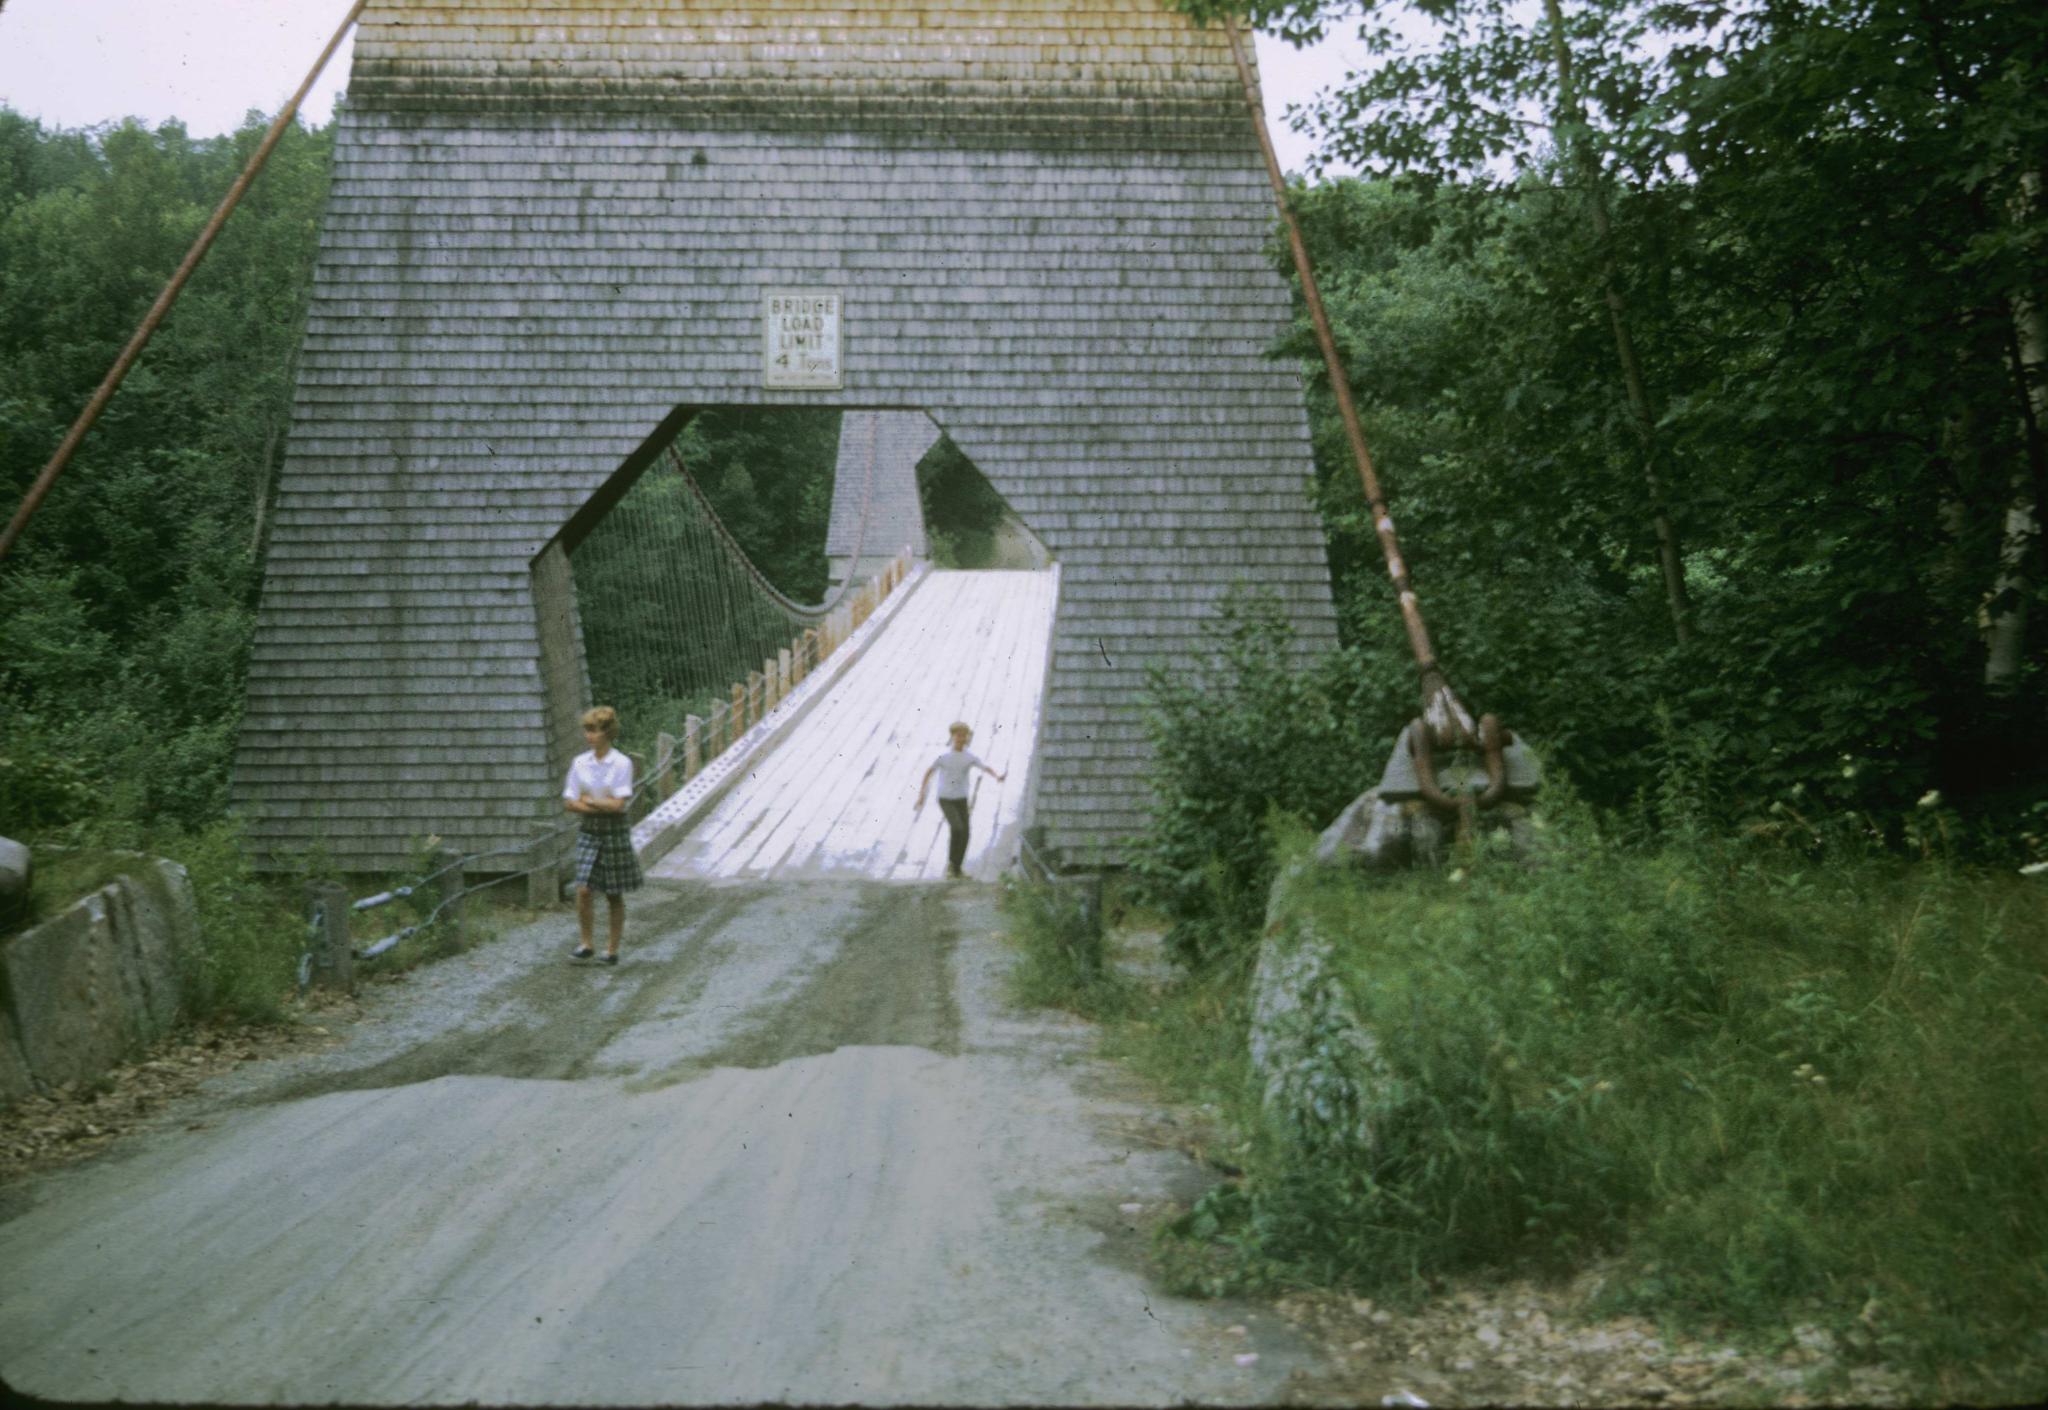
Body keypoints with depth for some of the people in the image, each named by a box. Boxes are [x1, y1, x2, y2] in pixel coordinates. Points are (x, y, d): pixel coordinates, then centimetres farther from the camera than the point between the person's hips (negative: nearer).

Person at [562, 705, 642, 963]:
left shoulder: (622, 763, -9)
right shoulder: (580, 762, 2)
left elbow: (618, 805, -14)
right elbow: (569, 803, 0)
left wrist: (588, 800, -7)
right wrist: (601, 806, -12)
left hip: (614, 832, -3)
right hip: (588, 831, 3)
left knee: (614, 895, 7)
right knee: (583, 890, -9)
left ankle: (613, 949, 20)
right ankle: (586, 944, 6)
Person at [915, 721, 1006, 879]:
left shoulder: (969, 758, -4)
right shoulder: (943, 757, -10)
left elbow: (986, 768, -16)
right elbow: (928, 773, -1)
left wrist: (997, 777, -38)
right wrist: (921, 795, -3)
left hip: (962, 800, 4)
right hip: (946, 800, -4)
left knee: (965, 834, 0)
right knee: (958, 828, -23)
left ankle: (956, 868, 17)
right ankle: (951, 861, -3)